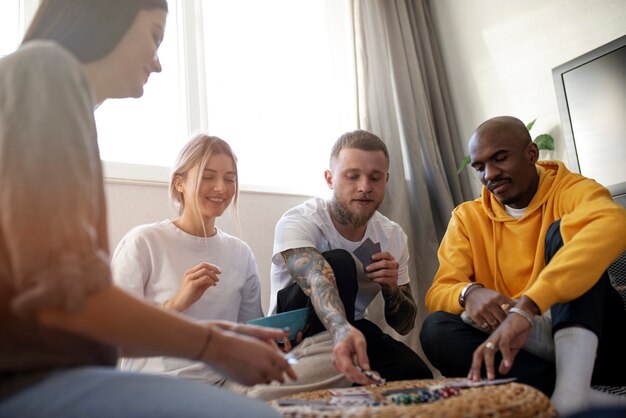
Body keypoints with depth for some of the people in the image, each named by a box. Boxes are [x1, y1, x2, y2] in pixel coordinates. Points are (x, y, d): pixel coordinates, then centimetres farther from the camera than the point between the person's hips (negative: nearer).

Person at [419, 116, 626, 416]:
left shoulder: (572, 190, -3)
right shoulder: (467, 217, 7)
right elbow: (438, 294, -2)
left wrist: (526, 306, -42)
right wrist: (469, 293, -28)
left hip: (591, 339, -2)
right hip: (517, 347, 3)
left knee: (563, 231, -20)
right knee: (436, 329, -22)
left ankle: (571, 389, -34)